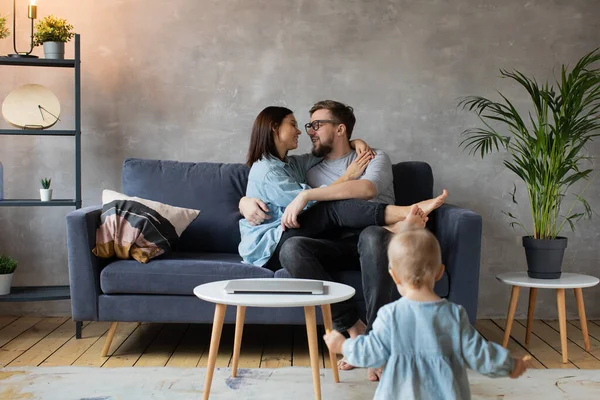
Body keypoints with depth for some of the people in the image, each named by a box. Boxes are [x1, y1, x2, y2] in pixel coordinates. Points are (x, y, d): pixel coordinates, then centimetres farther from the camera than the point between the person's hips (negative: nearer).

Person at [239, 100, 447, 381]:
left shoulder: (375, 158, 13)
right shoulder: (307, 170, 22)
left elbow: (367, 189, -13)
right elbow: (250, 197, 21)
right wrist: (247, 202, -6)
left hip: (371, 241, -2)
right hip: (333, 247, 3)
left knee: (373, 235, -39)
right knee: (291, 248, -29)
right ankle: (354, 328, -23)